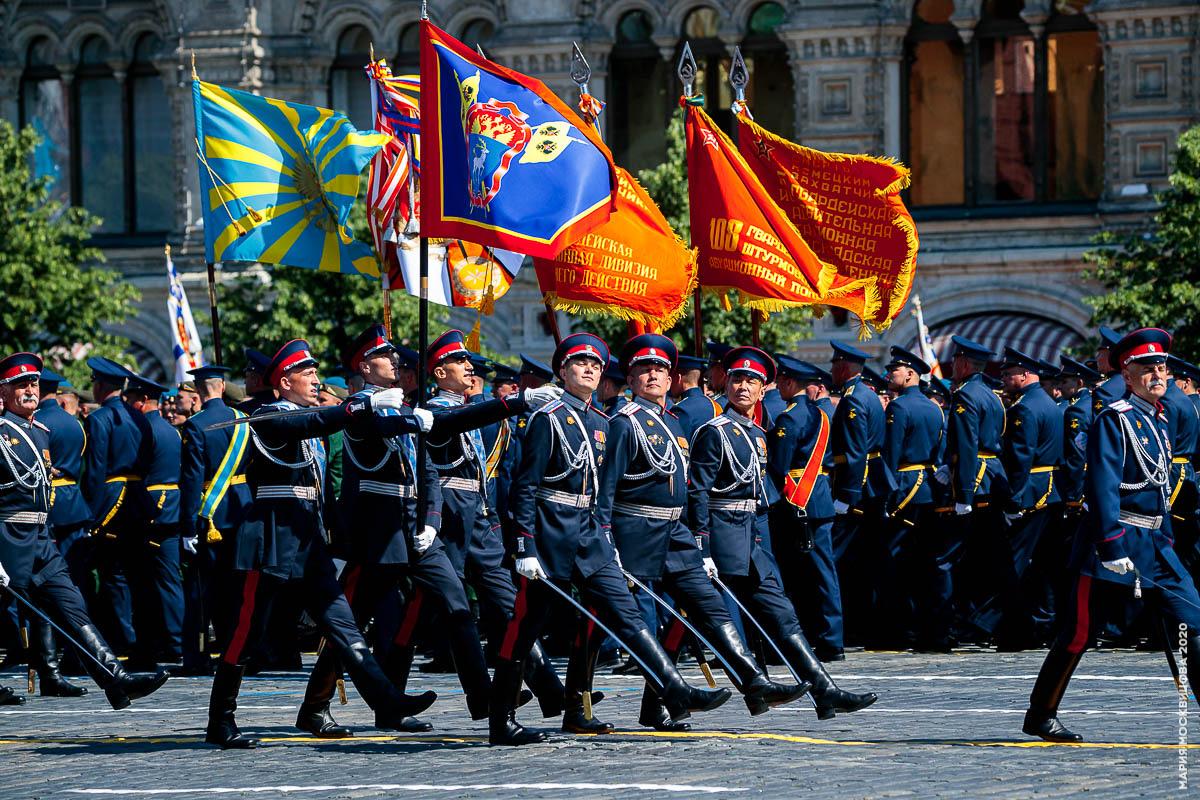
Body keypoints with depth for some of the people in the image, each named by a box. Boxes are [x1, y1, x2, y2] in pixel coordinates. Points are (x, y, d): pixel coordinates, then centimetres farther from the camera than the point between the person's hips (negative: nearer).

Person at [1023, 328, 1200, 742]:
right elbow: (1103, 487, -19)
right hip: (1114, 540, -8)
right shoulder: (1113, 420, -11)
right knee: (1078, 634, 1)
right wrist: (1113, 550, -25)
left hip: (1156, 546, 8)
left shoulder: (1160, 421, 15)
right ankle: (1040, 717, 14)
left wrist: (1165, 539, 18)